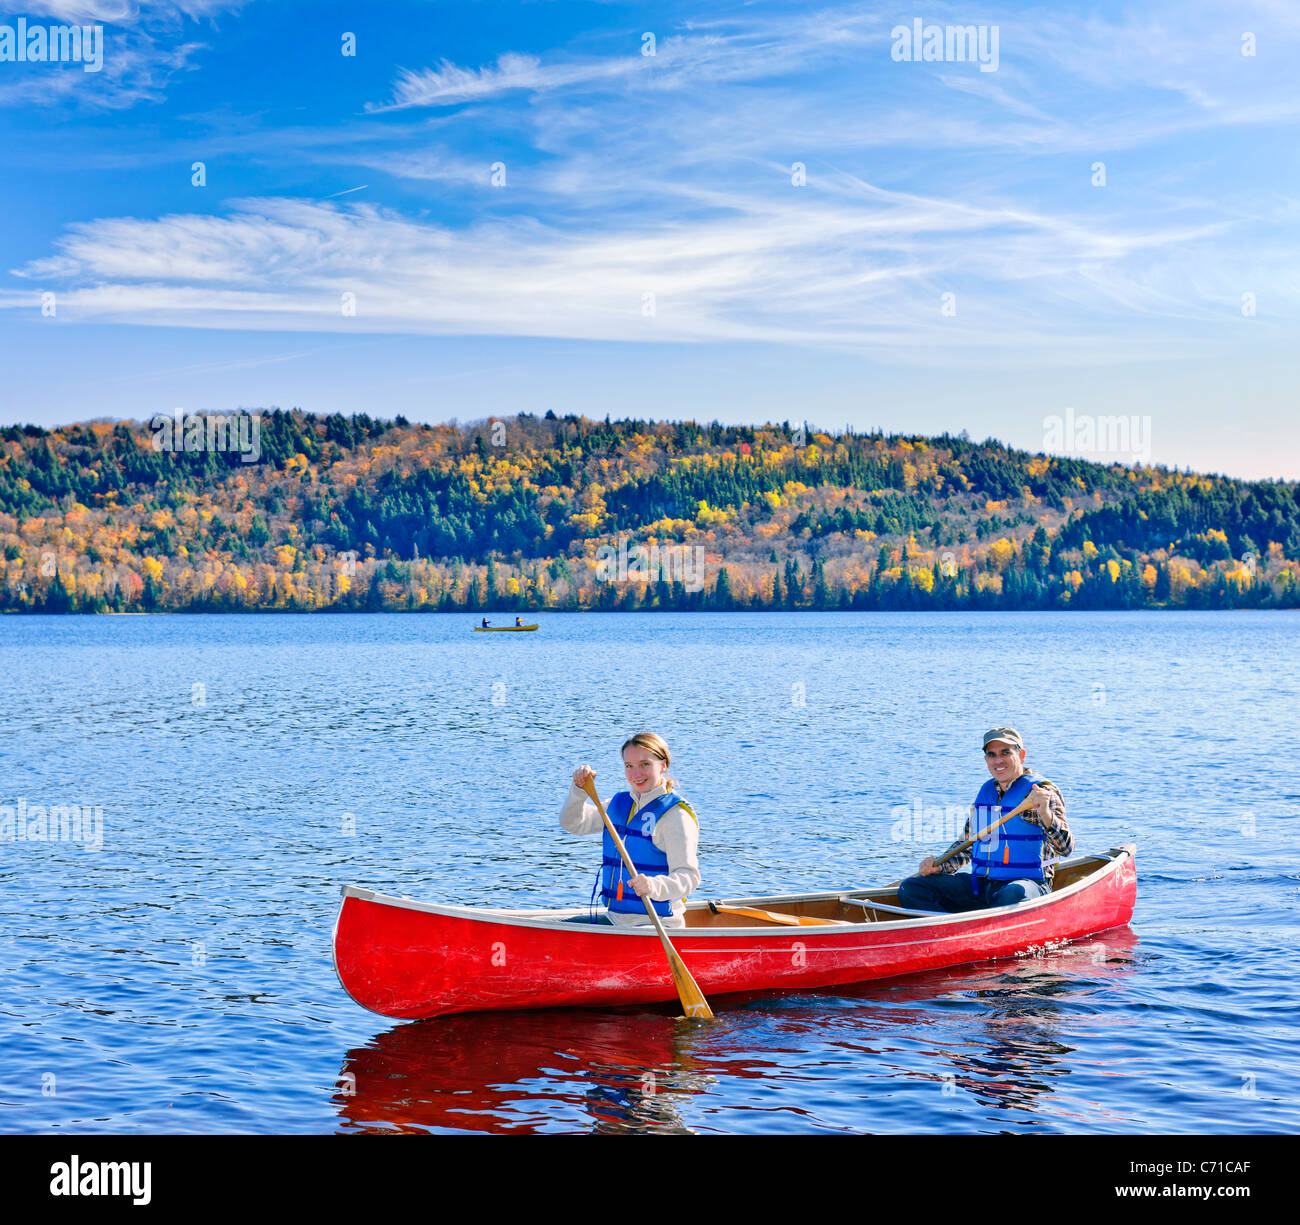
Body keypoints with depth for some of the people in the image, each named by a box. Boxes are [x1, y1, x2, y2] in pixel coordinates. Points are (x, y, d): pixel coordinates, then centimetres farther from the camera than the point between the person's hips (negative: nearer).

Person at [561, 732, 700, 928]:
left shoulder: (676, 815, -11)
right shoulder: (619, 803, 14)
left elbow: (688, 876, -20)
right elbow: (572, 823, 15)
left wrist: (654, 886, -41)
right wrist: (579, 789, -4)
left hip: (657, 925, -8)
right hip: (615, 919, 8)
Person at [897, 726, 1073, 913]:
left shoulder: (1042, 791, -3)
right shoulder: (985, 793, 15)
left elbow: (1066, 847, -15)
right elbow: (966, 845, 25)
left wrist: (1046, 814, -33)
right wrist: (940, 866, 6)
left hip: (1027, 882, -6)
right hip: (980, 883, 6)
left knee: (1012, 896, -42)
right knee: (911, 888, -9)